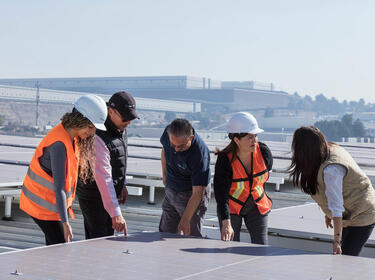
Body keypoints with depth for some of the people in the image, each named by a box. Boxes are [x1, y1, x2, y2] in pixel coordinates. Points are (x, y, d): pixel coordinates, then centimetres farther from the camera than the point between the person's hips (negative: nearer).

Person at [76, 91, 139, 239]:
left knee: (108, 236, 13)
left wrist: (122, 185, 18)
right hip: (93, 195, -9)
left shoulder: (120, 128, 0)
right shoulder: (98, 137, -30)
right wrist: (116, 214, -37)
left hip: (111, 192, 9)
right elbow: (103, 178, -35)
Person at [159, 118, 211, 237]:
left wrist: (185, 220, -38)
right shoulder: (168, 133, -18)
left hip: (191, 193, -6)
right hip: (170, 190, 6)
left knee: (191, 235, -8)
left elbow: (197, 193, -34)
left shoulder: (200, 153, -34)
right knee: (166, 233, 12)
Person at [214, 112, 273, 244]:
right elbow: (221, 194, -30)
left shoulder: (264, 152, -16)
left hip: (257, 206, 3)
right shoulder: (225, 160, -26)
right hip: (231, 207, -3)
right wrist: (226, 223, -41)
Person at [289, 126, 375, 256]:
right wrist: (329, 214, 19)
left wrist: (336, 240, -29)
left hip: (361, 215, -9)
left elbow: (337, 208, -30)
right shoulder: (332, 149, -4)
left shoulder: (331, 169, -30)